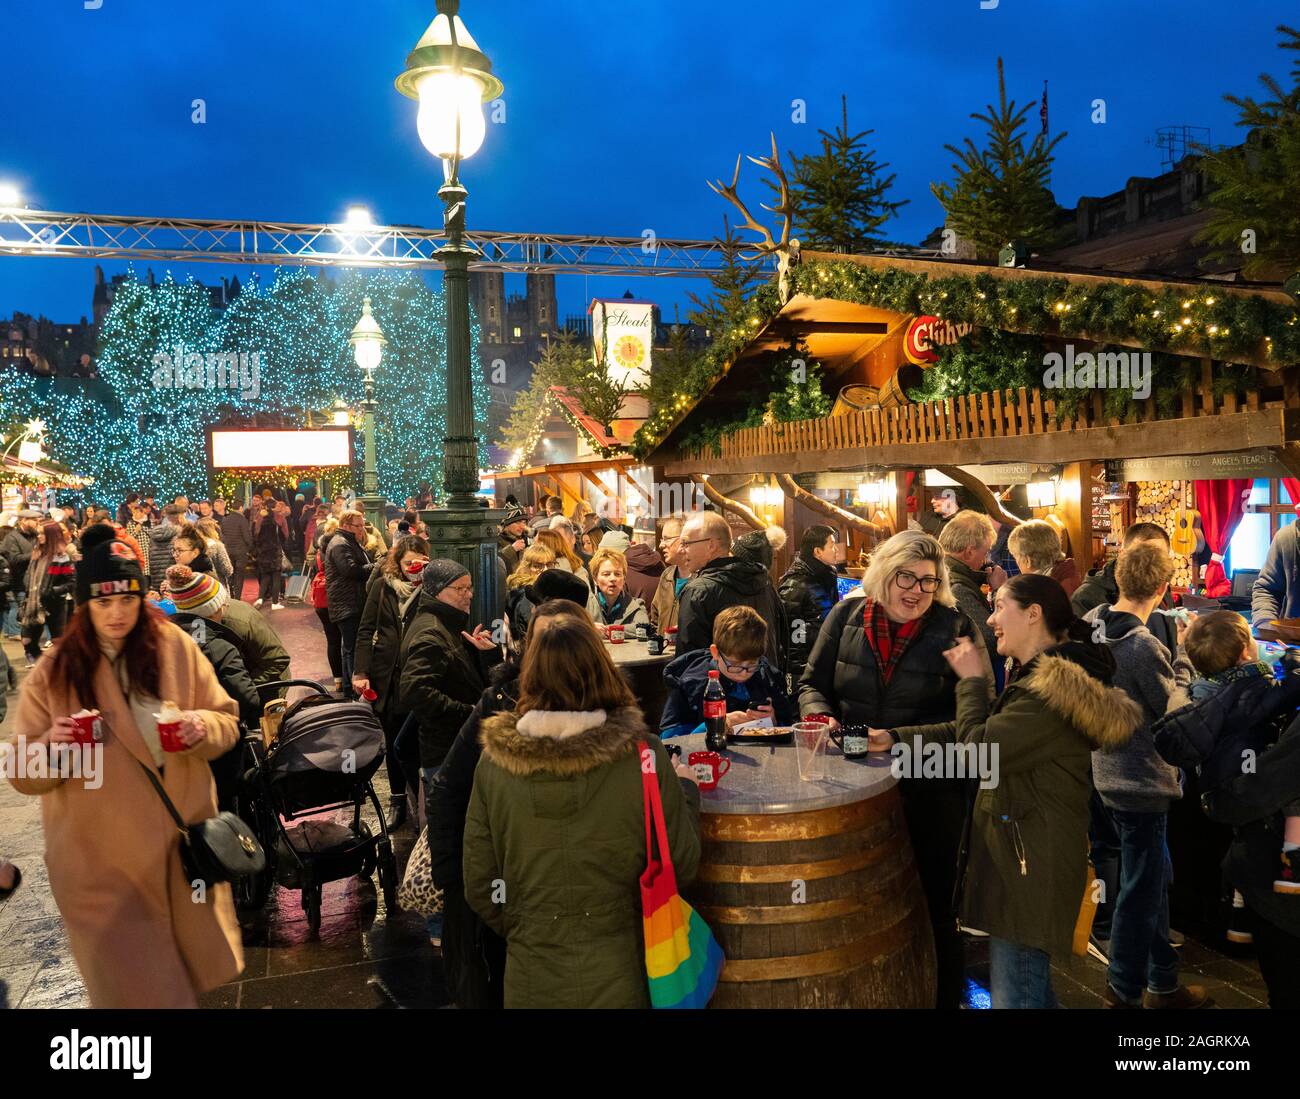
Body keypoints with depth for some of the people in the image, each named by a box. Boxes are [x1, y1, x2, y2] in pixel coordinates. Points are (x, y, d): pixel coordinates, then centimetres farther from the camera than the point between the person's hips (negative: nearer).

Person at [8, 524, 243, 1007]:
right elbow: (22, 774, -5)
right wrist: (49, 747, -26)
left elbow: (227, 721, 0)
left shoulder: (176, 647, -6)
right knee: (131, 986, 9)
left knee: (193, 966, 19)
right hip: (100, 862, -1)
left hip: (183, 843, 2)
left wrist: (202, 727, -22)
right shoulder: (54, 672, -8)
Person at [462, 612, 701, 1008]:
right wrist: (686, 790, 8)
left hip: (531, 979, 1)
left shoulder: (494, 762, -11)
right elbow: (682, 867, -9)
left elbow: (478, 887, -3)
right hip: (620, 976, -1)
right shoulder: (642, 755, -17)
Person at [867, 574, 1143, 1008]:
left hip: (1031, 863, -11)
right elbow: (967, 732, 13)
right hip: (1025, 854, 11)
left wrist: (972, 681, -8)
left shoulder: (1052, 687, -23)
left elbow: (979, 750, -22)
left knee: (1014, 993, 0)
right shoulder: (1039, 677, 14)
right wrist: (894, 738, 5)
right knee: (1030, 985, 24)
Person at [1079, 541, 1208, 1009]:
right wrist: (1184, 654, -5)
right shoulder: (1143, 646, -27)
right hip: (1141, 779, -8)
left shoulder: (1092, 623, -3)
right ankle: (1124, 991, 23)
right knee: (1140, 886, 7)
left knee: (1153, 876, 24)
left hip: (1108, 770, 8)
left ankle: (1162, 979, 40)